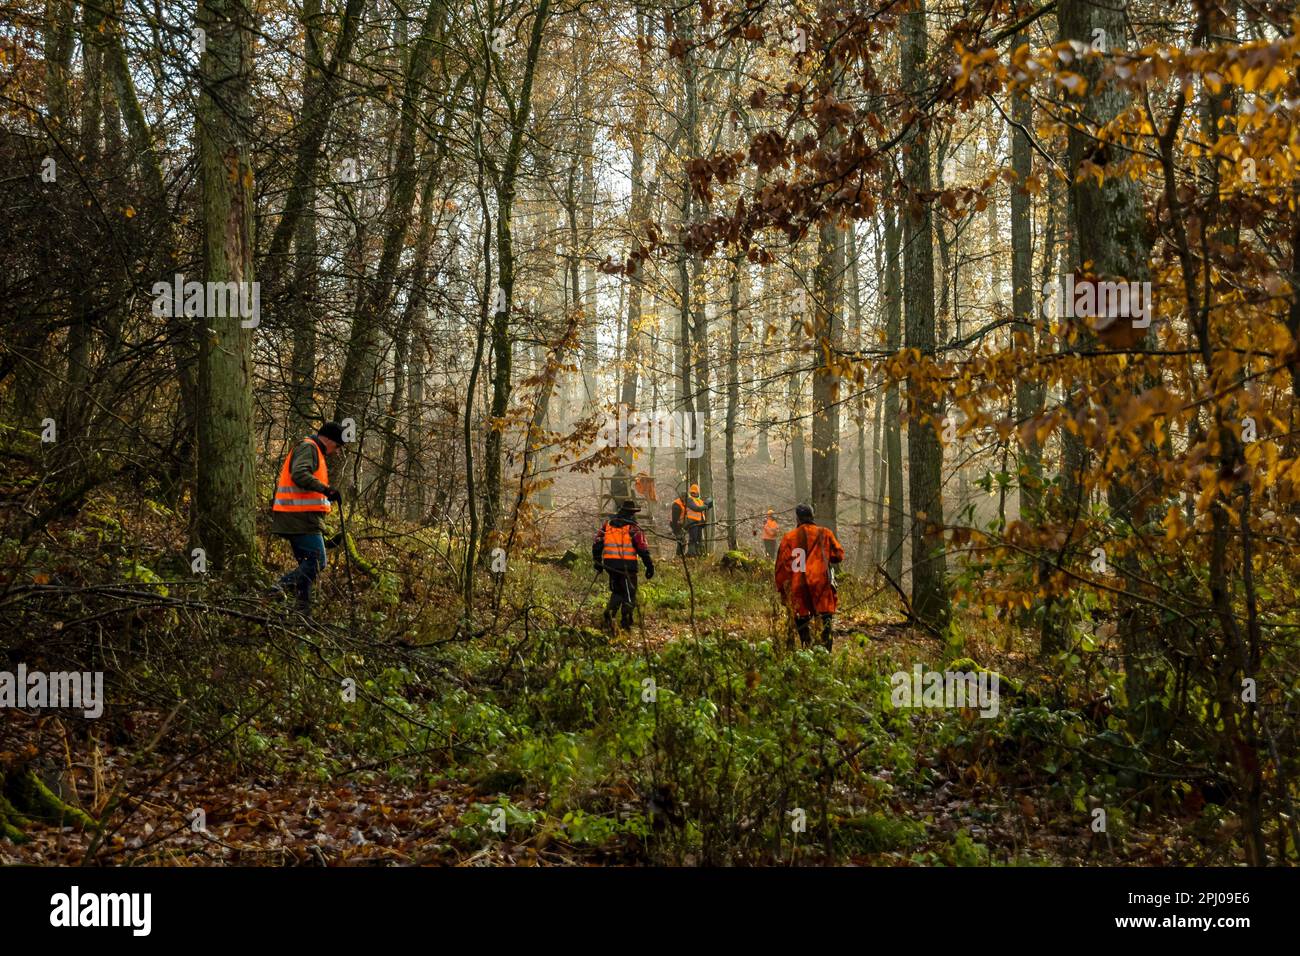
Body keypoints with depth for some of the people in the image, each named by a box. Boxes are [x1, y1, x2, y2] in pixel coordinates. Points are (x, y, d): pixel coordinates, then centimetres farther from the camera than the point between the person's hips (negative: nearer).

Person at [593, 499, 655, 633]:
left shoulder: (607, 525, 9)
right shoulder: (632, 528, -5)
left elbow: (596, 544, 10)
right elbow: (642, 548, -9)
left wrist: (597, 562, 19)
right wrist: (650, 566, -3)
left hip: (610, 565, 4)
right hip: (628, 566, -4)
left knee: (617, 592, 19)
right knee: (629, 594, 7)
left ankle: (610, 611, -4)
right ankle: (625, 621, 4)